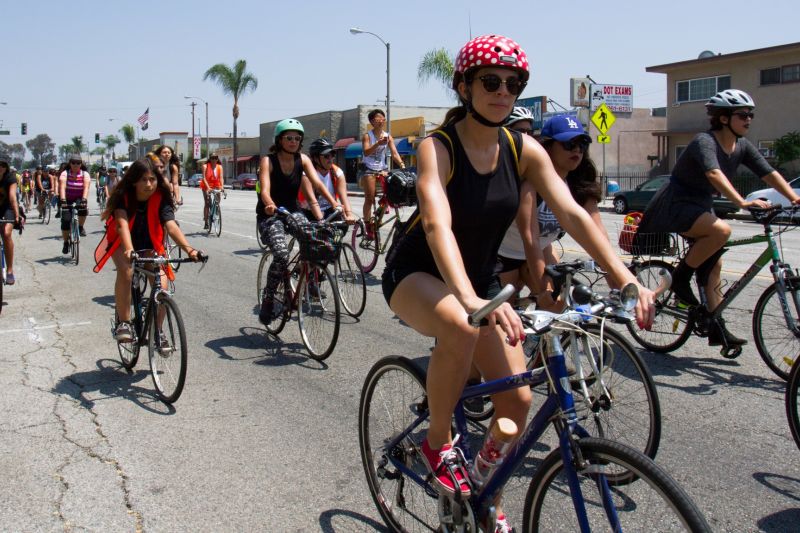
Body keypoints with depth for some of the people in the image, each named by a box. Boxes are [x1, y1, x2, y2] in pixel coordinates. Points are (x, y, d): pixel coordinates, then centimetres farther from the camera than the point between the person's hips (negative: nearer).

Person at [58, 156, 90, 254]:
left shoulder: (85, 174, -9)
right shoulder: (65, 173, -10)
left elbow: (86, 187, -23)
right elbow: (62, 187, -24)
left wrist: (84, 200, -40)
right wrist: (63, 200, -39)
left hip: (79, 199, 0)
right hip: (67, 200, 0)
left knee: (83, 209, -33)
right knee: (65, 220, -11)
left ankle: (80, 227, -6)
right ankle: (66, 243, 6)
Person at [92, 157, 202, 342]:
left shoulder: (161, 199, -21)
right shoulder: (123, 196, -23)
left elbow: (171, 226, -35)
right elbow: (122, 223, -38)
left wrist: (188, 249, -53)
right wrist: (129, 250, -58)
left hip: (150, 245, 1)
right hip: (122, 243, -1)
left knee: (161, 284, -19)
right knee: (126, 271, -34)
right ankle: (123, 323, -22)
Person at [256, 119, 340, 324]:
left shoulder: (302, 159, -1)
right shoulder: (268, 160, -13)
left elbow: (317, 183, -12)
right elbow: (265, 190, -26)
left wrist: (335, 204, -27)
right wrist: (270, 205, -49)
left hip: (292, 211, 4)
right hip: (270, 215, -4)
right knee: (282, 256, -28)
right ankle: (267, 301, -9)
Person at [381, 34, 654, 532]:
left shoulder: (524, 150, -7)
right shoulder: (437, 147, -21)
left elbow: (573, 214, -16)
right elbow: (437, 224, -38)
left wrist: (629, 281, -28)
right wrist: (469, 299, -55)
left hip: (480, 277, 5)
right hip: (417, 274, -5)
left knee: (517, 398, -5)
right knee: (461, 329, -39)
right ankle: (437, 444, -11)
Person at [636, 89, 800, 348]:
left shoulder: (742, 147, 2)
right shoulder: (705, 141, -22)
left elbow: (770, 173, -4)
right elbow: (714, 174, -39)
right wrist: (742, 202, -51)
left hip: (700, 207, 8)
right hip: (675, 205, -8)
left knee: (714, 264, 3)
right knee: (721, 230, -31)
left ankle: (717, 329, 8)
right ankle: (680, 277, -12)